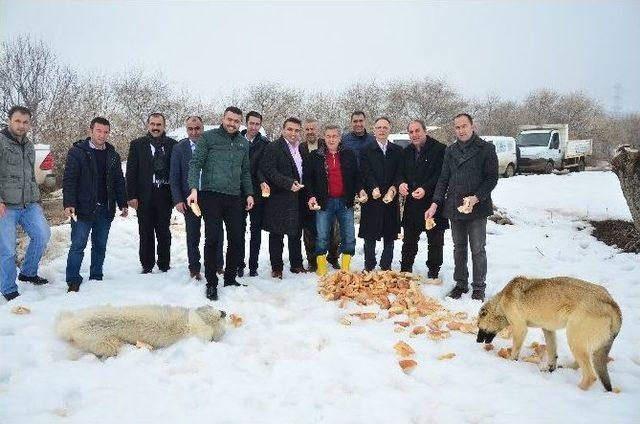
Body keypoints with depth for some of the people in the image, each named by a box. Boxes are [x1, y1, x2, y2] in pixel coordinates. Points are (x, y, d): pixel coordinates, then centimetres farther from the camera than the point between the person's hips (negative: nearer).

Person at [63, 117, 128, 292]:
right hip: (83, 209, -5)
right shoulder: (77, 152, -3)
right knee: (78, 245, -3)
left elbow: (119, 182, 15)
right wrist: (68, 204, -18)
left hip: (105, 210, 5)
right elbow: (69, 179, -9)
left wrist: (123, 204, 9)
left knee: (100, 246, 12)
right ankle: (73, 281, 4)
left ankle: (96, 278, 22)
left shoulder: (113, 155, 11)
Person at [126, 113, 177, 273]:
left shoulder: (172, 144, 5)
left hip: (164, 195, 0)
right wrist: (132, 195, -4)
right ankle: (147, 265, 17)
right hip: (144, 195, 1)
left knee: (164, 233, 6)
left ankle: (164, 265, 16)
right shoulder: (137, 144, 6)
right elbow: (131, 171, 3)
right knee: (145, 233, 6)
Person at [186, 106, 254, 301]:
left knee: (236, 239, 6)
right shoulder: (208, 137, 0)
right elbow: (195, 164, -5)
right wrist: (194, 188, -18)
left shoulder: (243, 143, 14)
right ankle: (211, 283, 7)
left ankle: (230, 278, 22)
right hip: (211, 195, -5)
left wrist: (249, 194, 11)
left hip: (234, 197, 5)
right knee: (212, 239, -4)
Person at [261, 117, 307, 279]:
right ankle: (276, 267, 12)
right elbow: (269, 170, -16)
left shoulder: (301, 149, 14)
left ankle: (297, 264, 25)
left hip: (298, 198, 6)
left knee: (296, 234, 14)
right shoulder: (273, 147, -7)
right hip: (279, 199, -6)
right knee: (277, 235, 3)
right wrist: (289, 183, -23)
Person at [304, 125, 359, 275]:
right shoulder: (315, 156, 4)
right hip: (324, 202, -1)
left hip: (345, 201, 2)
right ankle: (321, 268, 11)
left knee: (349, 237, 2)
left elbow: (357, 177, 11)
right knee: (322, 237, 1)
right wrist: (311, 196, -8)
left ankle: (345, 267, 14)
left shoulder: (349, 155, 8)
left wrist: (359, 191, -5)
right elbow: (308, 178, 4)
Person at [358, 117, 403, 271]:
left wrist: (393, 188, -16)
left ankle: (386, 267, 18)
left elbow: (399, 172, 2)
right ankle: (368, 267, 14)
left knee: (390, 236, 8)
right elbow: (366, 173, -7)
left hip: (391, 199, 2)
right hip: (372, 200, -2)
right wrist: (374, 188, -24)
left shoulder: (398, 151, 11)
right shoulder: (366, 151, 5)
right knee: (369, 236, 3)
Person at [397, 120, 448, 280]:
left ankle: (433, 271, 20)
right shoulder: (407, 152, 11)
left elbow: (441, 175, -14)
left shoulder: (439, 149, -9)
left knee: (435, 241, 7)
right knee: (409, 239, 14)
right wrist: (401, 183, -10)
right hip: (412, 204, 5)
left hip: (433, 202, -5)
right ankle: (405, 269, 27)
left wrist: (426, 189, -25)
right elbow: (401, 172, 12)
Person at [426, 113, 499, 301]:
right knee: (459, 248, 13)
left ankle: (478, 287, 14)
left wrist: (476, 198, -18)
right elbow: (444, 179, 10)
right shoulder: (450, 150, 10)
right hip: (454, 207, 4)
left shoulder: (486, 149, -4)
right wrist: (435, 203, 1)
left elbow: (492, 178, -5)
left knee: (477, 249, 1)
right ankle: (460, 284, 25)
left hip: (477, 207, -4)